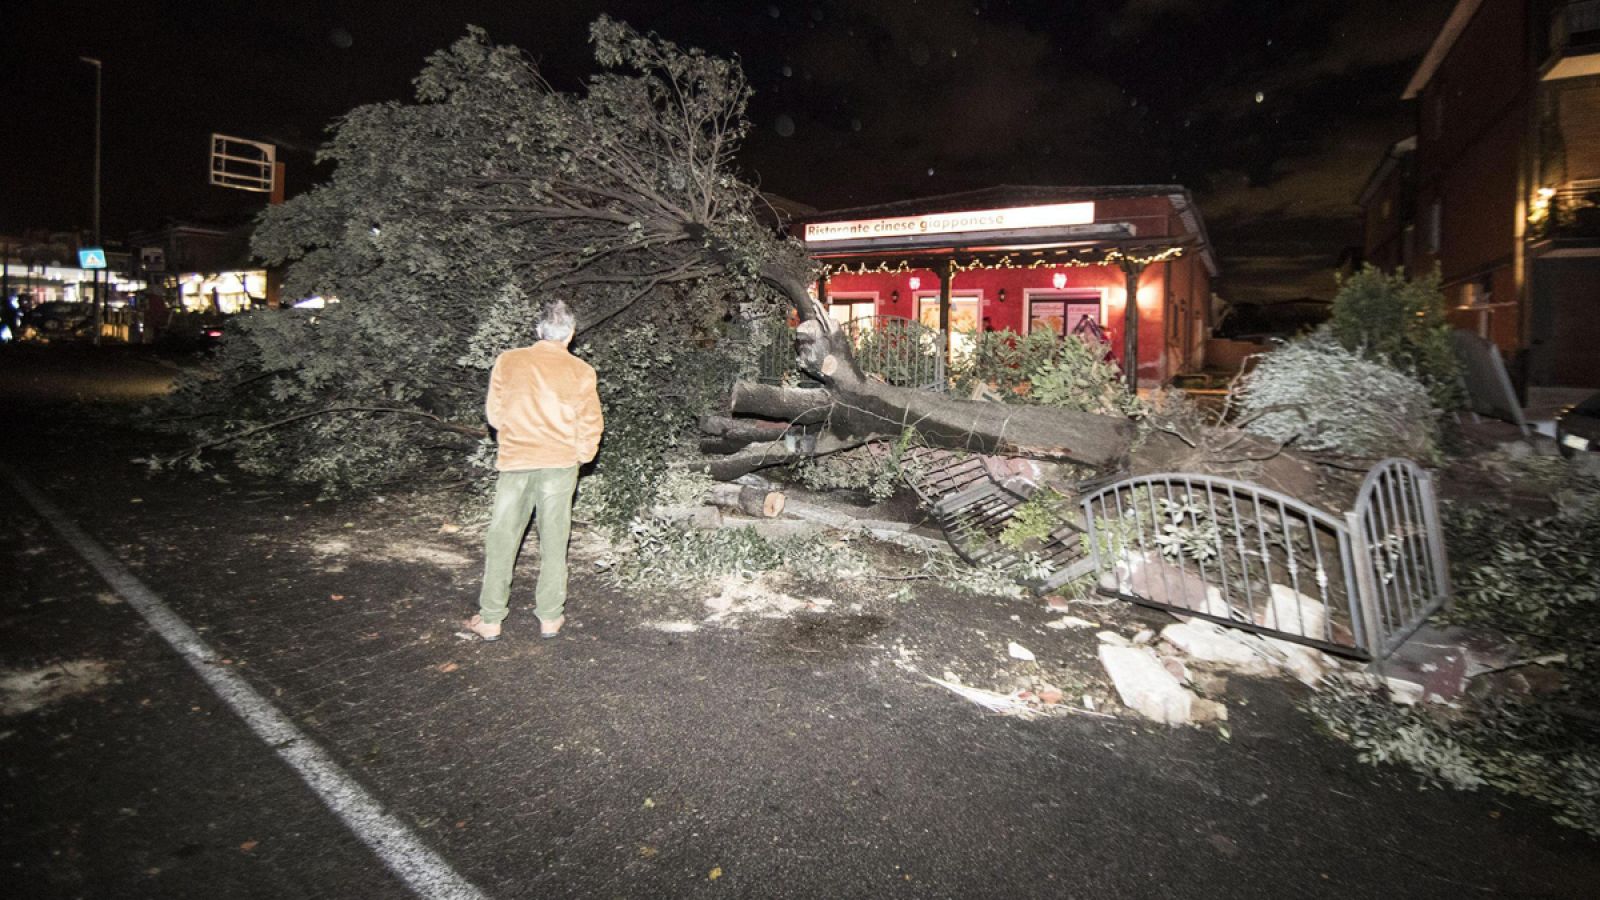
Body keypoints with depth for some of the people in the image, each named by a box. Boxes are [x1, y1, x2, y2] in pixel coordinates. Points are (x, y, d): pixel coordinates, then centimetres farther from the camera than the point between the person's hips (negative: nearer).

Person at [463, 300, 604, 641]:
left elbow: (494, 412, 6)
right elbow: (591, 423, -2)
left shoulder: (508, 361, -1)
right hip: (560, 463, 0)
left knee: (502, 539, 10)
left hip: (515, 461, 1)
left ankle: (490, 620, 17)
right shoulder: (580, 371, -4)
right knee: (553, 541, 9)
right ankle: (550, 618, 17)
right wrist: (581, 454, 14)